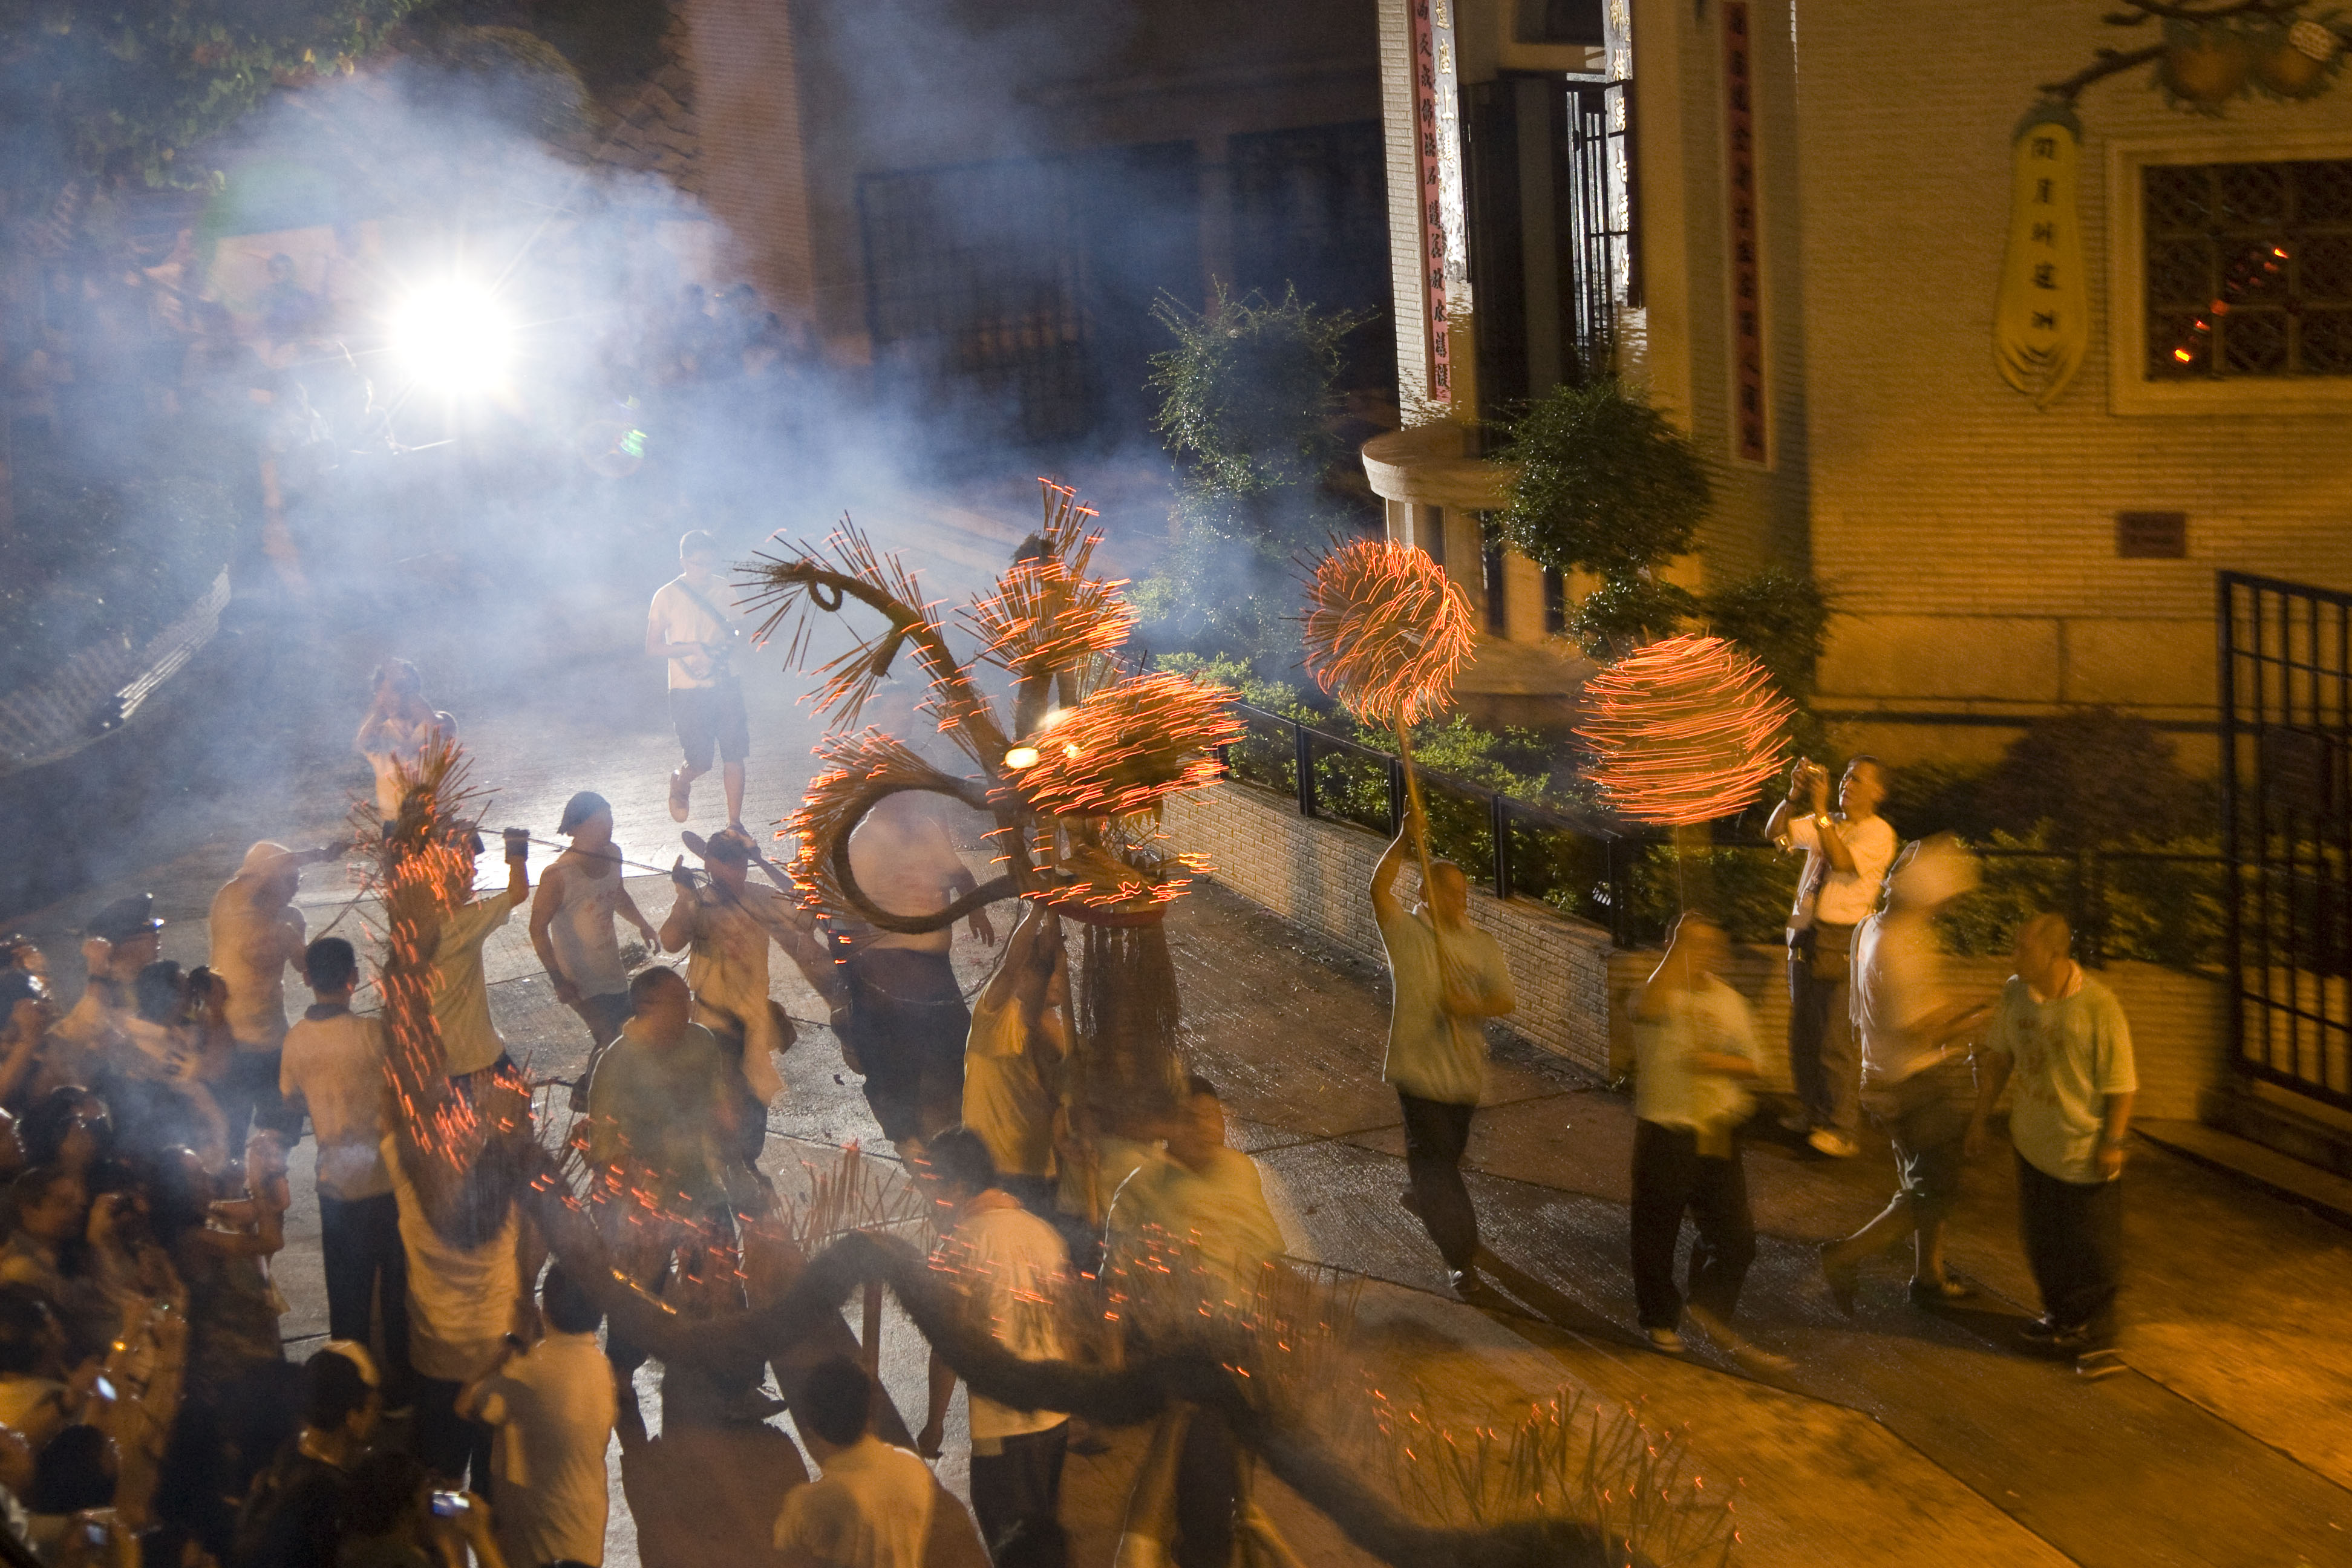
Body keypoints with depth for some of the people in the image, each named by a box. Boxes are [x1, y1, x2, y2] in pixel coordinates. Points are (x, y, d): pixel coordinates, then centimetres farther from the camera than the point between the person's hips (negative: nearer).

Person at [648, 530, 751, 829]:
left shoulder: (724, 588, 5)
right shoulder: (667, 597, -8)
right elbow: (653, 649, -7)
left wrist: (731, 640, -2)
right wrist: (694, 648, -20)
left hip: (726, 684, 4)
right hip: (689, 690, -4)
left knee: (734, 756, 0)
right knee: (700, 762, -2)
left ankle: (735, 824, 11)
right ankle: (680, 781, 34)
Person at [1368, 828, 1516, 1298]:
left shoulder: (1482, 944, 7)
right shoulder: (1406, 932, -4)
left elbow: (1506, 998, 0)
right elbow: (1379, 887, -20)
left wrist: (1474, 1006, -21)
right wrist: (1405, 840, -29)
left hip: (1465, 1069, 4)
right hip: (1419, 1066, -4)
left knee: (1448, 1151, 18)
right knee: (1435, 1156, -6)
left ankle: (1420, 1194, 41)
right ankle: (1462, 1259, 1)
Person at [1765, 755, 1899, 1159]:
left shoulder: (1878, 833, -6)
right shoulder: (1826, 825, 15)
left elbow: (1844, 862, -22)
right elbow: (1776, 832, 7)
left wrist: (1820, 812, -24)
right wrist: (1793, 797, -9)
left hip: (1842, 940, -7)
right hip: (1805, 936, 7)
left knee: (1835, 1039, -8)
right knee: (1803, 1033, 14)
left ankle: (1840, 1130, -2)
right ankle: (1811, 1113, 27)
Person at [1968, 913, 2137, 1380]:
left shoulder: (2098, 1006, -22)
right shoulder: (2015, 993, -5)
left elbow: (2121, 1082, -16)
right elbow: (1998, 1057, 9)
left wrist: (2113, 1143, -14)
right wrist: (1980, 1117, 12)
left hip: (2086, 1148, -6)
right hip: (2033, 1140, 6)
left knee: (2094, 1249, 4)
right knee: (2043, 1241, 16)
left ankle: (2094, 1335, 16)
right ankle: (2063, 1320, 32)